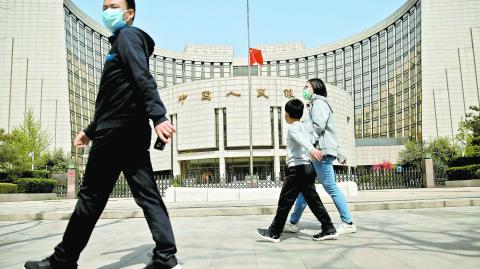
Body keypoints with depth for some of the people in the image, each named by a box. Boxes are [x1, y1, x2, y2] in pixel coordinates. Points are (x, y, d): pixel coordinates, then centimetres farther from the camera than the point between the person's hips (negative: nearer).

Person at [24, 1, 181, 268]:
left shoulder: (127, 36, 1)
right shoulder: (122, 41, 28)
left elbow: (143, 79, -18)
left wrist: (159, 116, -30)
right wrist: (92, 130, 33)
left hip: (117, 133, -9)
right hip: (132, 133, 9)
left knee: (91, 197, 0)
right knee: (148, 195, 2)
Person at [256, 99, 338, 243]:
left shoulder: (292, 127, -8)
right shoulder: (302, 126, 19)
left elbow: (301, 139, -27)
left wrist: (311, 149, -43)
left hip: (297, 167, -9)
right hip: (307, 167, 9)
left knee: (285, 201, -3)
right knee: (313, 199, 10)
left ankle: (274, 233, 4)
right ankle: (329, 229, 9)